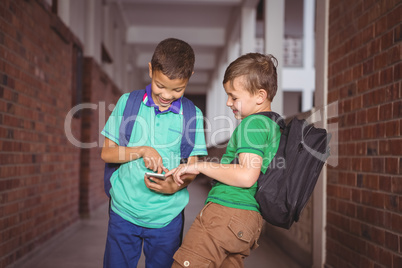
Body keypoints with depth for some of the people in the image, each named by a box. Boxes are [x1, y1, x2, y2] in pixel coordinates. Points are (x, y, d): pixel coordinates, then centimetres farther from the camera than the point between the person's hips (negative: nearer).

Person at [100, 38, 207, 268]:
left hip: (167, 216, 0)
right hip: (124, 212, 0)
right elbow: (107, 152, 0)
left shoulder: (193, 115, -1)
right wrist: (141, 150, -16)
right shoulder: (127, 103, -1)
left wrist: (176, 186, -19)